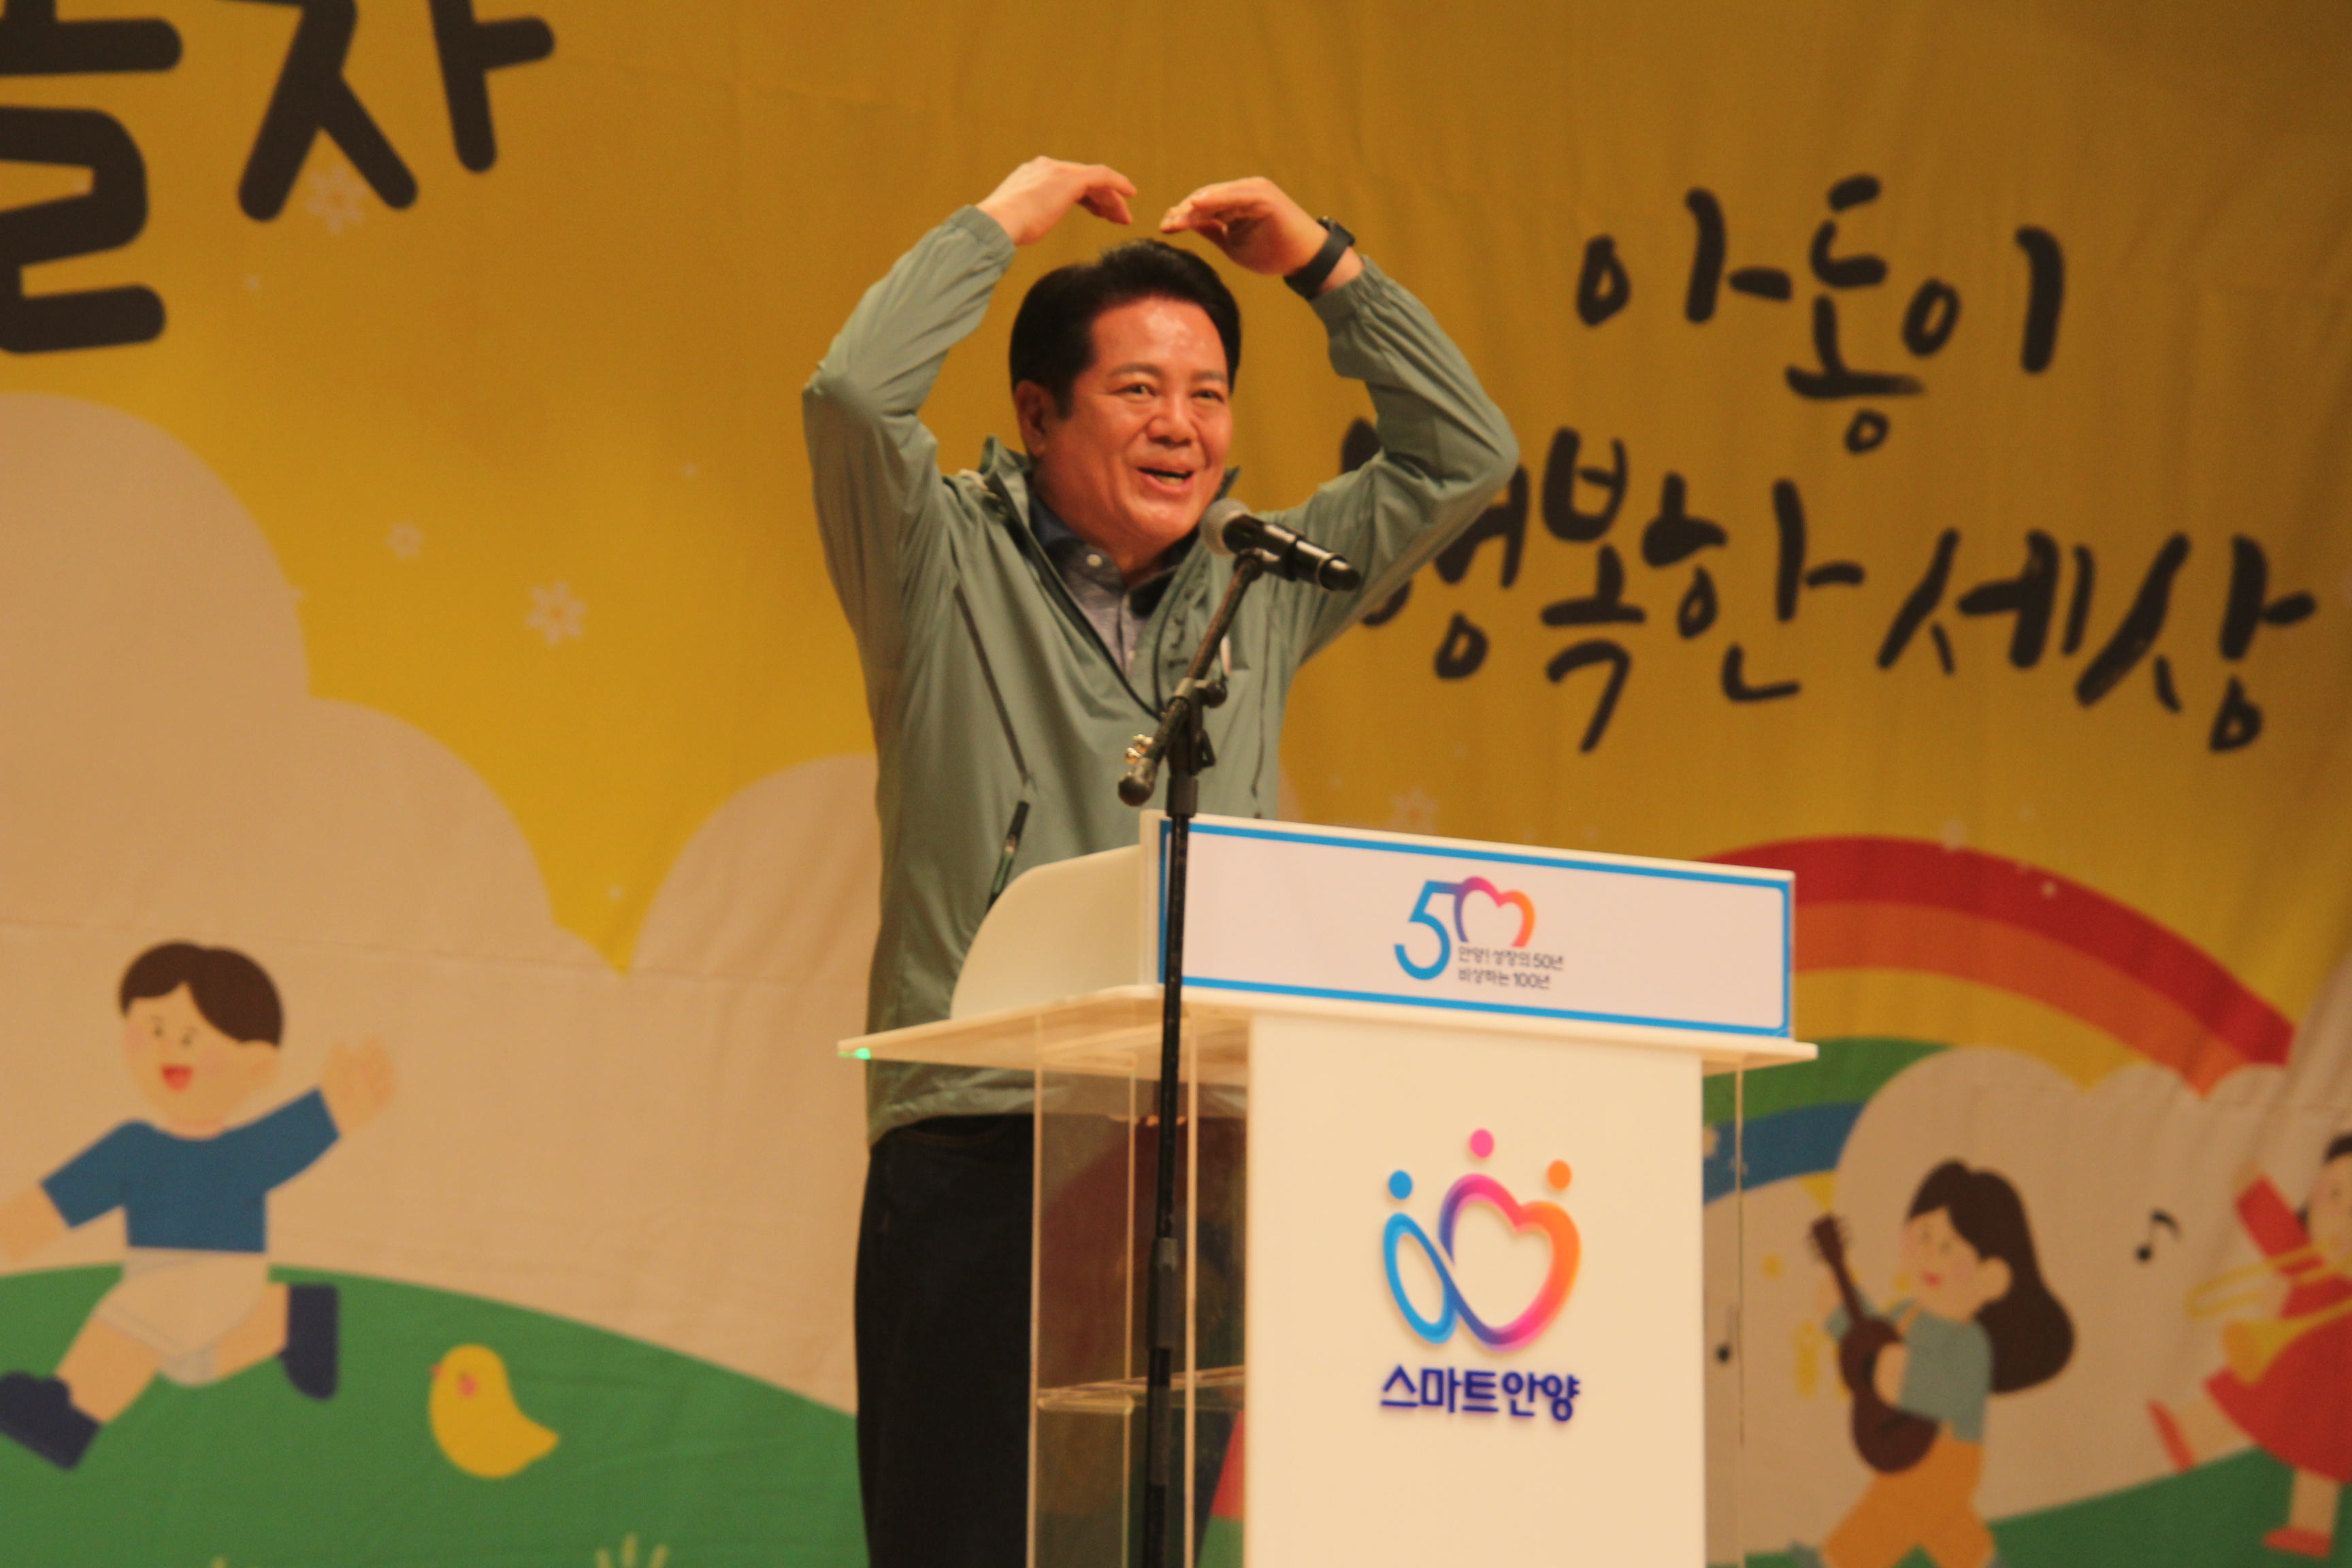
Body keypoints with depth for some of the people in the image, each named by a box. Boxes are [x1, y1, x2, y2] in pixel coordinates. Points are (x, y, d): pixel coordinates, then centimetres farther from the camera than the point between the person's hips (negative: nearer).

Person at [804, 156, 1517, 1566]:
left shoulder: (1261, 586, 17)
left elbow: (1466, 456, 18)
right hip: (982, 1142, -4)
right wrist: (1001, 222, -2)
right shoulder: (947, 563, 3)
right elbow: (855, 390, -14)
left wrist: (1325, 266, 13)